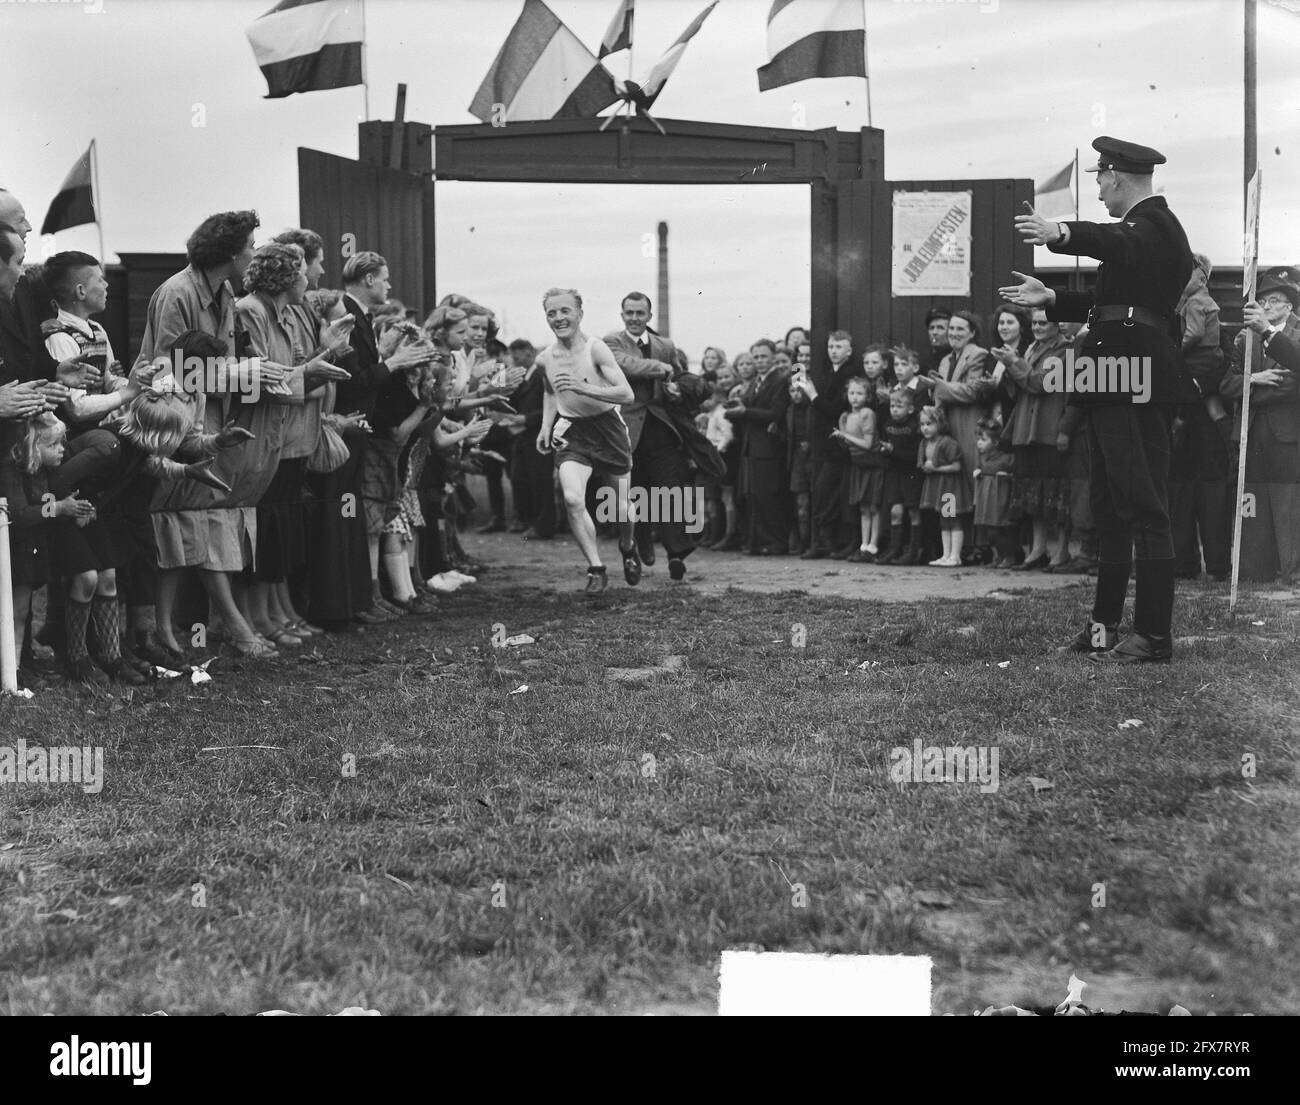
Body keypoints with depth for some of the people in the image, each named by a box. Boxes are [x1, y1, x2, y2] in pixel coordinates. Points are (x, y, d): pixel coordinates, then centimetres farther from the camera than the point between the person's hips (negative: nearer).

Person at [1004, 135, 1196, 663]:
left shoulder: (1155, 223, -10)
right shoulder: (1140, 228, 22)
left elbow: (1123, 246, -35)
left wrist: (1065, 234, -51)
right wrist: (1051, 299, 25)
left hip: (1137, 381, -11)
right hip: (1118, 382, 11)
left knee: (1144, 506, -10)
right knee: (1111, 508, 14)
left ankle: (1154, 635, -9)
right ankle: (1106, 624, 22)